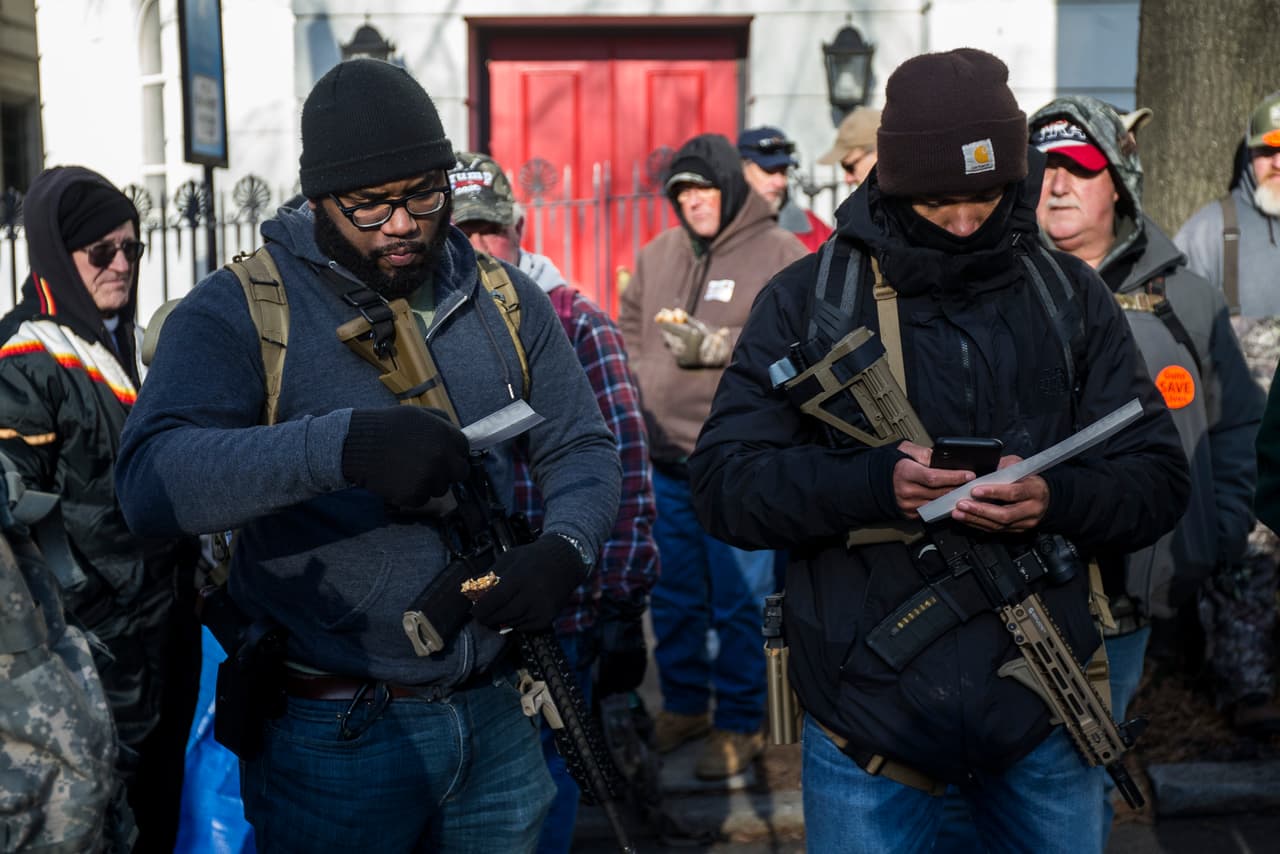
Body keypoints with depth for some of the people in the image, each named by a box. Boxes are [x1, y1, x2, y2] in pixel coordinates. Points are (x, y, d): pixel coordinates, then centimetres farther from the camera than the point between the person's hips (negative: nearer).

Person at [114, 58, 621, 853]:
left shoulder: (505, 300, 4)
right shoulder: (237, 310, -10)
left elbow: (582, 447, 8)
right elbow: (151, 480, -24)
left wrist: (565, 546, -15)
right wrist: (343, 445, -39)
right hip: (334, 735, -4)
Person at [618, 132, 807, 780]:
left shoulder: (781, 255, -4)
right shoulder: (657, 255, 13)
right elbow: (630, 332, 19)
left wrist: (717, 346, -19)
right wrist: (633, 403, 8)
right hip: (666, 459, 6)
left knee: (739, 599, 1)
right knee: (673, 594, 15)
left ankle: (741, 722, 15)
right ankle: (683, 704, 32)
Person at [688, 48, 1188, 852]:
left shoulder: (1072, 296, 3)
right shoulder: (806, 299, -4)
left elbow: (1158, 482, 2)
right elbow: (723, 483, -9)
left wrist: (1055, 499, -20)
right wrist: (873, 483, -26)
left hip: (1041, 703, 3)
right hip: (868, 710, -2)